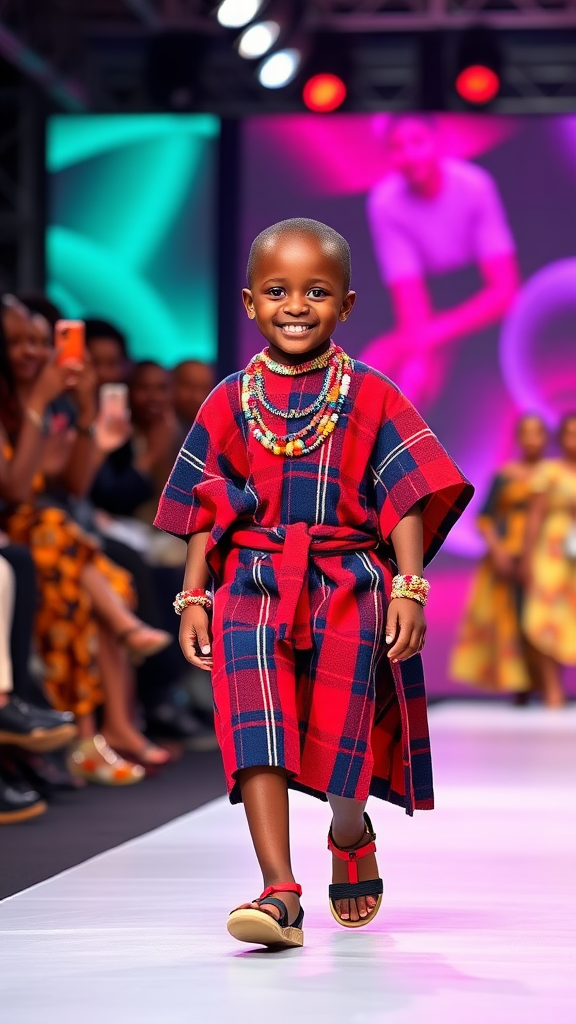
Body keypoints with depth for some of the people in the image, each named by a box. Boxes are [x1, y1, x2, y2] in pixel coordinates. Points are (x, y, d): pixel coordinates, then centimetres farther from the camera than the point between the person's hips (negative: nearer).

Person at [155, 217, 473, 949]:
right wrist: (193, 596, 6)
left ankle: (350, 833, 25)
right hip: (254, 580, 1)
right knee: (256, 723, -19)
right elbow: (206, 509, 13)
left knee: (342, 732, -10)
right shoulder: (229, 403, 11)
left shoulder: (372, 398, 5)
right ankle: (279, 890, -23)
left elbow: (407, 499, 2)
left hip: (349, 581, -1)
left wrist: (409, 588, -8)